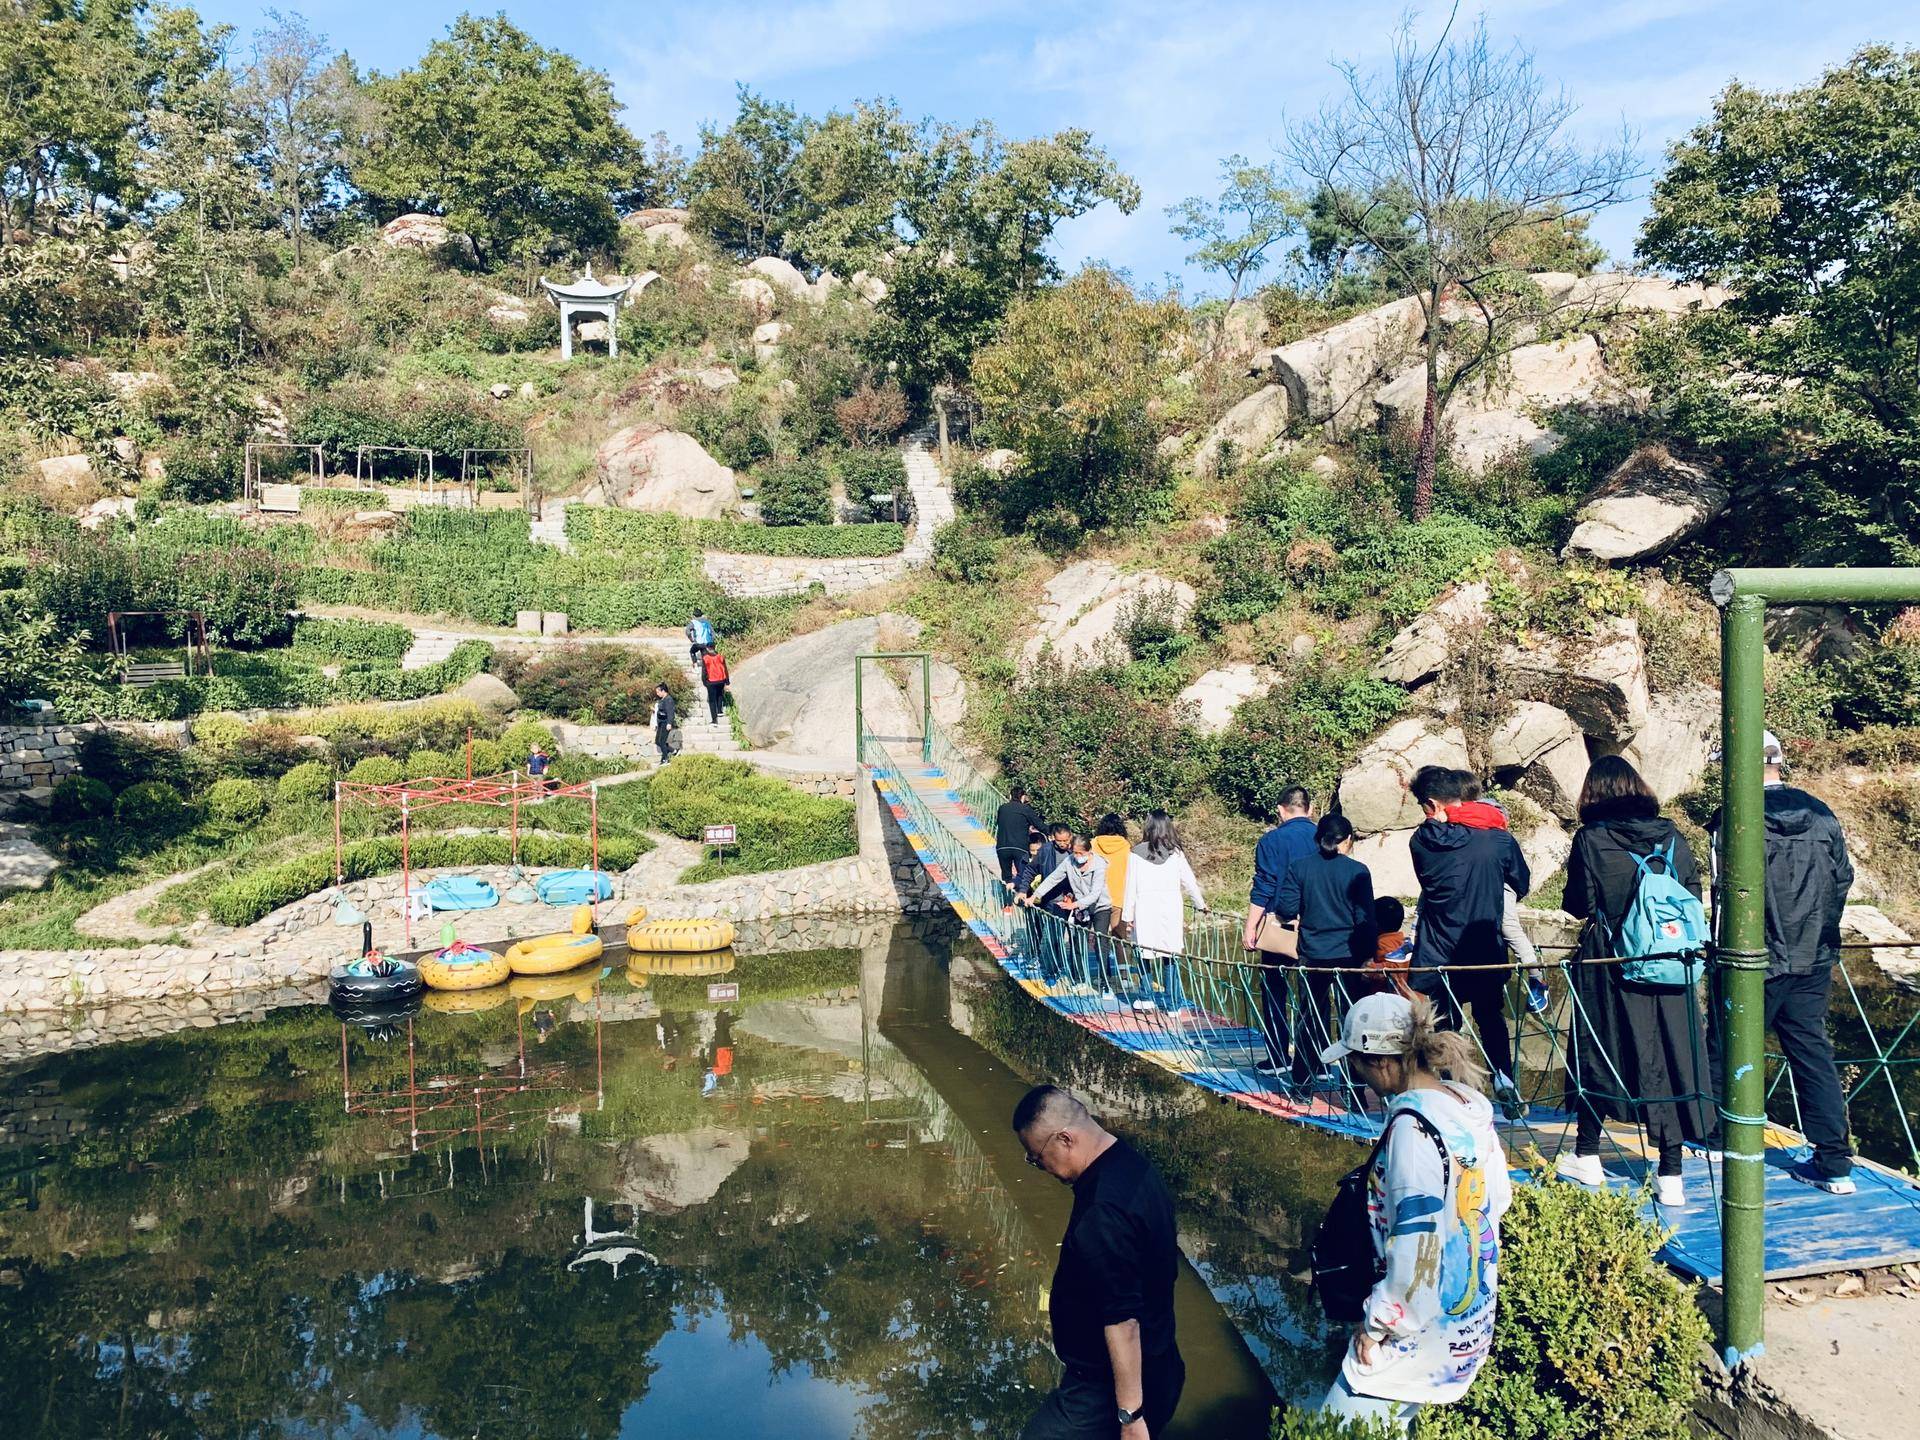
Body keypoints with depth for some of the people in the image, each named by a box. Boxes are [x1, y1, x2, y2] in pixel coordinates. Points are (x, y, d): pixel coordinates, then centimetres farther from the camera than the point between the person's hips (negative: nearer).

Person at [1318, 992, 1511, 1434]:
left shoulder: (1412, 1125, -26)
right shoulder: (1469, 1102, 0)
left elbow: (1417, 1251, -26)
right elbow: (1499, 1195, 13)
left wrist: (1377, 1325, -14)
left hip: (1425, 1327, -9)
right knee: (1389, 1425, 21)